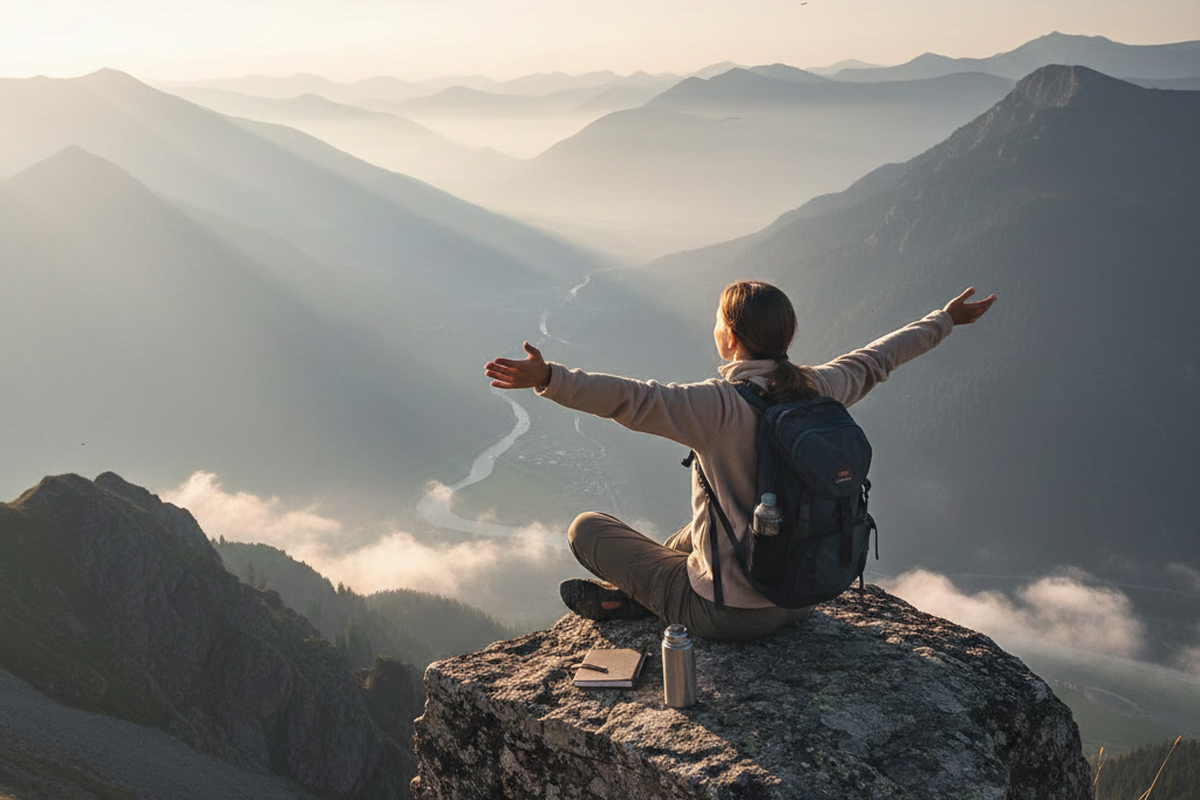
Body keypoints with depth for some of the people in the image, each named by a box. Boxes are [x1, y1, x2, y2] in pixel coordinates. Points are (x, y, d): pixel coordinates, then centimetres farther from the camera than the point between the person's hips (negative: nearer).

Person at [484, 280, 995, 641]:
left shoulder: (722, 406, -25)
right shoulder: (820, 389, -5)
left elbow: (632, 400, -39)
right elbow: (877, 358, 12)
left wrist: (548, 378, -46)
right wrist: (945, 320, 29)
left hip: (730, 615, -6)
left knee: (586, 528, 7)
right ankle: (633, 592, 39)